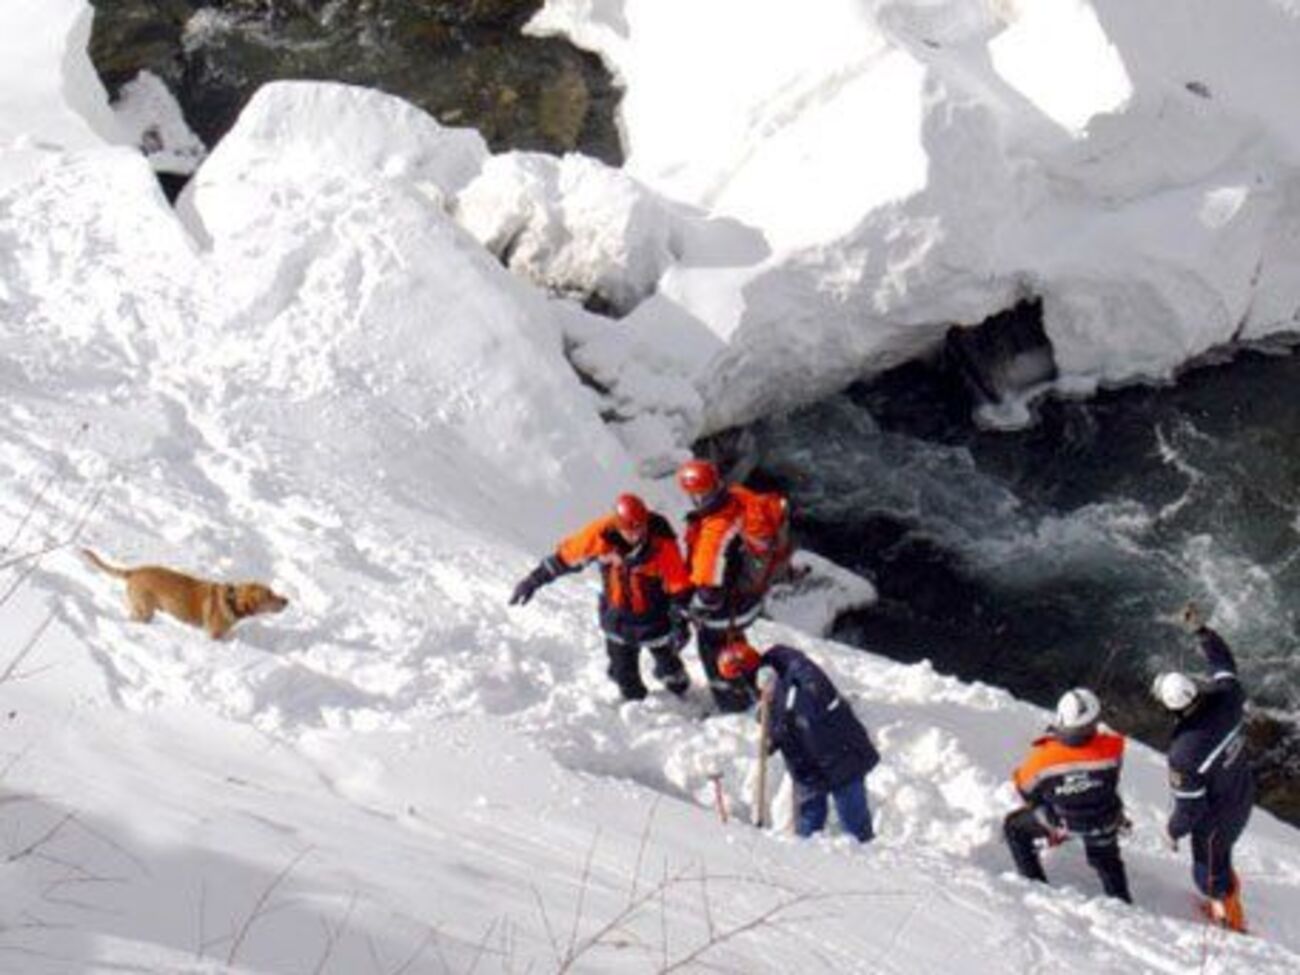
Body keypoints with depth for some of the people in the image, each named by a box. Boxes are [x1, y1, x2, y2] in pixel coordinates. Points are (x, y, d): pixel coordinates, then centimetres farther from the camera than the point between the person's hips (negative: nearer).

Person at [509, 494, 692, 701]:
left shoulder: (662, 541, -29)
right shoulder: (603, 533, -23)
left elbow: (679, 585, -22)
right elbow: (567, 555, -9)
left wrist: (680, 623, -27)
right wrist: (534, 580, -4)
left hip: (655, 616, -2)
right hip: (618, 613, 2)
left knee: (668, 667, 10)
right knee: (624, 675, 12)